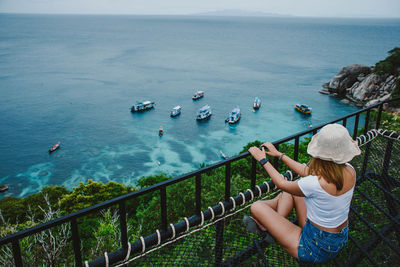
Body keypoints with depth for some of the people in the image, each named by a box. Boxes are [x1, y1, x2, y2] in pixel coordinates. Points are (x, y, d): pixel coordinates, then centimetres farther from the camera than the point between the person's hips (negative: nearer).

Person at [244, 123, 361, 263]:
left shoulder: (316, 184, -33)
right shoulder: (350, 171, -12)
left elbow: (281, 184, -12)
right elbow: (307, 172, 3)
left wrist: (263, 160, 2)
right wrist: (279, 155, 11)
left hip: (317, 249, -7)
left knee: (256, 207, -2)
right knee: (294, 185, 15)